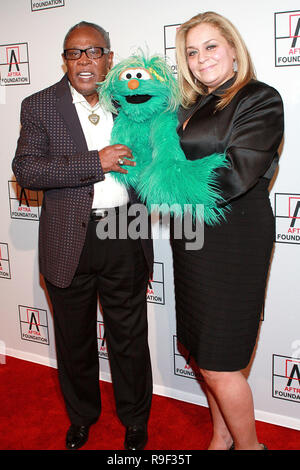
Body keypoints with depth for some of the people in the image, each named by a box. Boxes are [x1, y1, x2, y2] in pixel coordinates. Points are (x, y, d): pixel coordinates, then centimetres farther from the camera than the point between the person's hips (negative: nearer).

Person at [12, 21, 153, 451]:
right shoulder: (39, 106, 0)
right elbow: (25, 170, -13)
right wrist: (96, 163, -21)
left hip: (125, 239, 1)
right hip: (69, 242, 0)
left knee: (130, 338, 12)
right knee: (75, 339, 17)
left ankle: (135, 422, 36)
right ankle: (82, 416, 42)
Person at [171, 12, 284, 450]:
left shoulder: (259, 99, -7)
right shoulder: (192, 107, 14)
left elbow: (234, 175, -18)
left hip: (233, 242, -7)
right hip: (192, 241, 7)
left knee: (219, 364, 1)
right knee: (203, 352, 16)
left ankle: (249, 444, 25)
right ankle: (221, 438, 37)